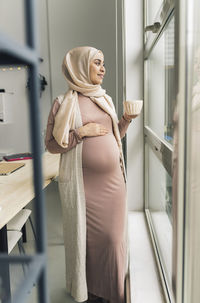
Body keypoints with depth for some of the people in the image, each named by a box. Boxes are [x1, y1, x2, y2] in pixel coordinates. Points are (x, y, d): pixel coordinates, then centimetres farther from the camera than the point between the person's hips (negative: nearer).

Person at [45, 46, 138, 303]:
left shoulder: (105, 99, 13)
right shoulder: (64, 102, -5)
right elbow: (51, 144, -6)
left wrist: (126, 119, 4)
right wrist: (81, 132, -17)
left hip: (113, 179, 5)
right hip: (85, 183, -5)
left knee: (113, 236, 11)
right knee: (88, 237, 7)